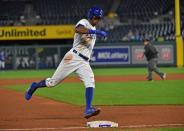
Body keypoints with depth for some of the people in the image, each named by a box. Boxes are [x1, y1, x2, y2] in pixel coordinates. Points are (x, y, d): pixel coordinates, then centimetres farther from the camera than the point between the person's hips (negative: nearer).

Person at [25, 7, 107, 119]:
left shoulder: (93, 29, 19)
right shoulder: (84, 23, -7)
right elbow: (78, 29, -32)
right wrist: (96, 32, -38)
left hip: (84, 62, 6)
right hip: (73, 57, -6)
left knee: (90, 82, -18)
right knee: (53, 82, 1)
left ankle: (88, 110, -28)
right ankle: (34, 86, 29)